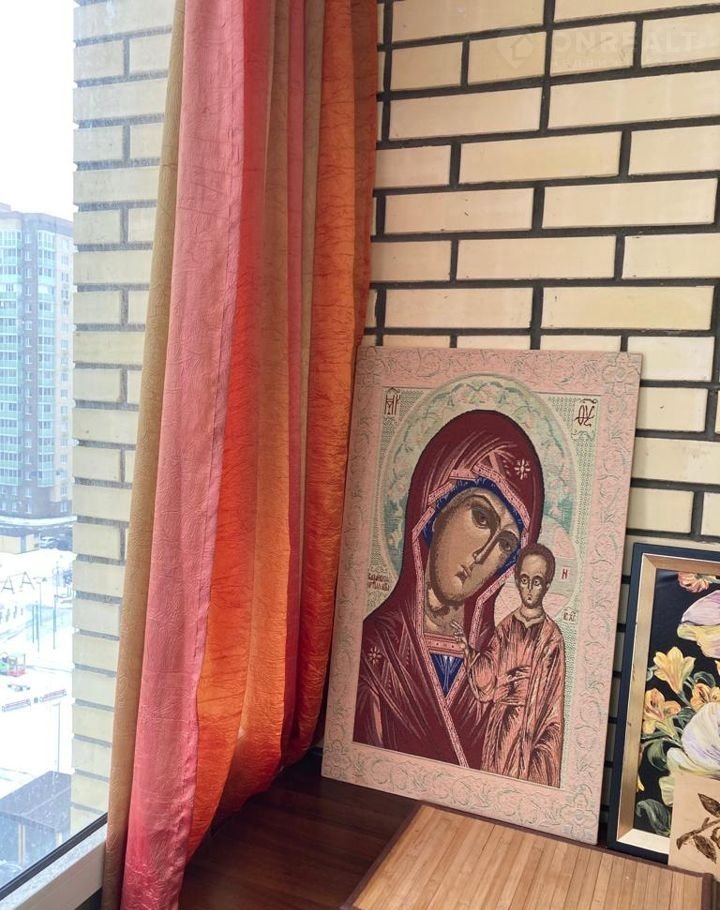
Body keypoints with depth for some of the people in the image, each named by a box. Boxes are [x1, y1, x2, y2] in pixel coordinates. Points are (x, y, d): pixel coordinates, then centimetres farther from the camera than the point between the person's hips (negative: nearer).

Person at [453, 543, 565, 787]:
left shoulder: (551, 636, -9)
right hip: (499, 727, 4)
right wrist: (467, 648, -13)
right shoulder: (506, 626, 3)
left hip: (532, 731, -4)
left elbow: (552, 702, -8)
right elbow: (485, 680, 1)